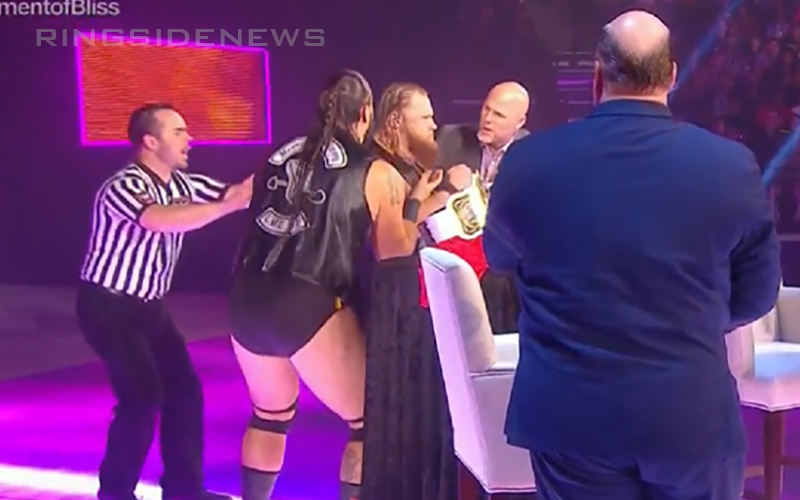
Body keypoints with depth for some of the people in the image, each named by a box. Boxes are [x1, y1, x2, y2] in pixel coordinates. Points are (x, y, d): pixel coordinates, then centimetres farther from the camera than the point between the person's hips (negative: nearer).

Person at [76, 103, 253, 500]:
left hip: (149, 305, 8)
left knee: (185, 390, 7)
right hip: (108, 307, -8)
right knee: (143, 397, -12)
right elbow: (165, 220, -43)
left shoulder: (182, 184, 0)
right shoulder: (122, 187, -25)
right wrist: (234, 203, -42)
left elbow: (232, 191, -4)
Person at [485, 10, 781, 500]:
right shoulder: (731, 165, -9)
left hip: (569, 412, 0)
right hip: (693, 412, 0)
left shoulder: (527, 159, -9)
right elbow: (756, 293, 3)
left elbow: (501, 259, 10)